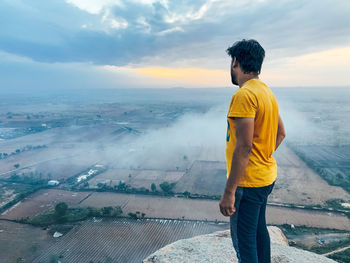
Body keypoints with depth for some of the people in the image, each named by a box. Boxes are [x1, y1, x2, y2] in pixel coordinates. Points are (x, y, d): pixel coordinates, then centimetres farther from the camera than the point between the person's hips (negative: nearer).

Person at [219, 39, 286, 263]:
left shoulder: (244, 95, -21)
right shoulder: (267, 91, 10)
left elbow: (243, 146, -26)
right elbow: (281, 133, 18)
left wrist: (229, 192, -23)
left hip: (249, 181, -10)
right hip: (267, 176, 10)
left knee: (243, 239, 4)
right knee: (259, 229, 24)